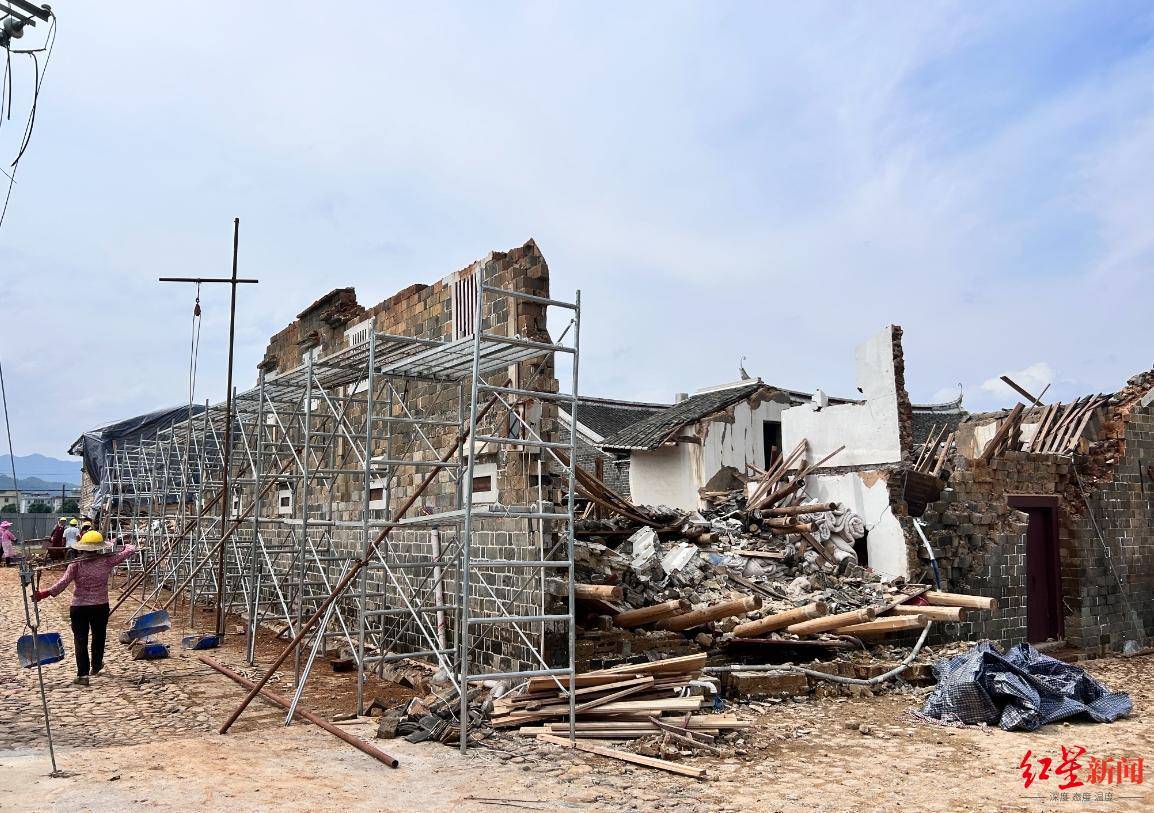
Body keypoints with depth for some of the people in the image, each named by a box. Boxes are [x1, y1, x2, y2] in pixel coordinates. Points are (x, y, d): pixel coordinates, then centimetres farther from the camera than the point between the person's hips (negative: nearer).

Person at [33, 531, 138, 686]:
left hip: (78, 607, -1)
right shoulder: (107, 561, -5)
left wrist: (45, 593, -22)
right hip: (100, 606, 1)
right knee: (98, 636, 21)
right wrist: (130, 547, 27)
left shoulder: (76, 564, -7)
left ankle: (83, 674, -5)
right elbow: (130, 551, 5)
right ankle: (96, 666, 39)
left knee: (80, 640, 2)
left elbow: (63, 582, -20)